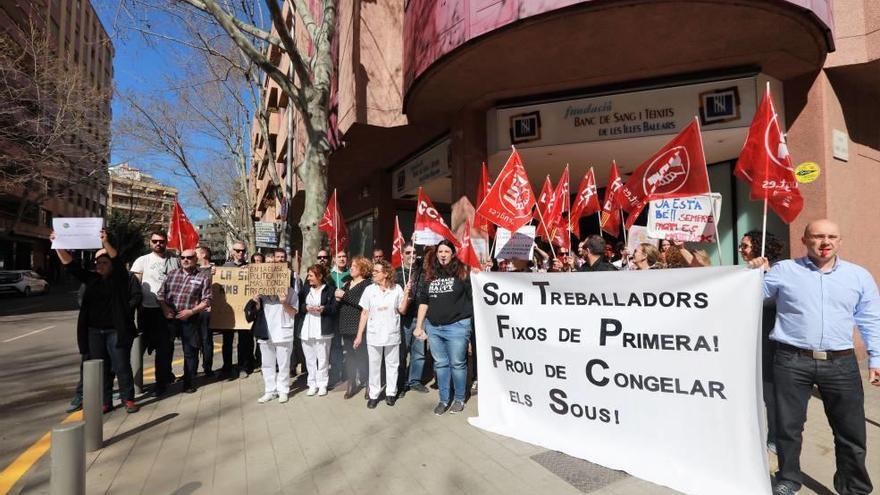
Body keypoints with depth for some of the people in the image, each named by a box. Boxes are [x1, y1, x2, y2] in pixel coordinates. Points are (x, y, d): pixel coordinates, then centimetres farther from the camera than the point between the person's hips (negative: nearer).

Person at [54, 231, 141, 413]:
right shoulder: (91, 279, 10)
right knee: (100, 368, 10)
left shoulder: (120, 278, -3)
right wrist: (58, 246, -6)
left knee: (122, 366, 0)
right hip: (94, 331, 5)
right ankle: (105, 401, 19)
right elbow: (70, 265, 5)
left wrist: (105, 242, -32)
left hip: (116, 330, -5)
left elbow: (117, 260, -19)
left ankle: (128, 399, 11)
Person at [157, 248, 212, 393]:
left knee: (190, 352, 5)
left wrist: (191, 311, -16)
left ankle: (189, 383, 18)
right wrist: (164, 308, -7)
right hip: (169, 317, 4)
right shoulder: (172, 274, 10)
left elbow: (206, 301, -6)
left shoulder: (203, 276, -1)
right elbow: (160, 294, 10)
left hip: (190, 319, -3)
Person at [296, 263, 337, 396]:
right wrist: (306, 308, -13)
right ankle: (312, 384, 19)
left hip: (322, 329, -4)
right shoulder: (305, 289, 11)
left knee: (323, 358, 1)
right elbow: (298, 306, 6)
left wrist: (323, 309, -19)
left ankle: (322, 384, 13)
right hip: (306, 329, 4)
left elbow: (334, 308, -3)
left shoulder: (329, 290, -1)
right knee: (309, 358, 8)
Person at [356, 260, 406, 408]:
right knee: (374, 366, 8)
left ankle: (391, 393, 24)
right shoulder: (369, 289, -2)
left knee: (392, 364, 10)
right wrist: (359, 335, 1)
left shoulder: (397, 289, -4)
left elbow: (402, 310, -1)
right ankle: (374, 394, 20)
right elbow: (365, 313, 2)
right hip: (374, 335, 1)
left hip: (392, 334, 0)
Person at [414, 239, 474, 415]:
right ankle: (443, 399, 27)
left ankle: (459, 399, 25)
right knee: (440, 364, 13)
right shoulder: (429, 275, 8)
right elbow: (423, 301, 12)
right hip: (433, 327, 4)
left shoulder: (462, 272, -5)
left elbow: (474, 297, -4)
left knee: (457, 364, 6)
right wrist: (419, 326, 11)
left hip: (457, 326, -4)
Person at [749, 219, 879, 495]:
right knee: (788, 426, 9)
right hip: (792, 361, -1)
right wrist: (755, 273, -7)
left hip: (841, 364, 2)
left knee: (851, 432, 11)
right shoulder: (783, 271, 3)